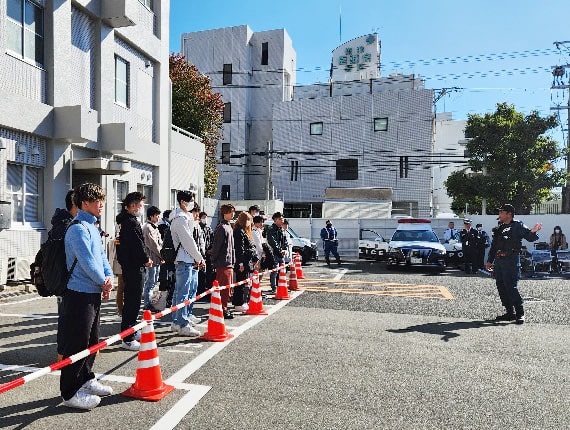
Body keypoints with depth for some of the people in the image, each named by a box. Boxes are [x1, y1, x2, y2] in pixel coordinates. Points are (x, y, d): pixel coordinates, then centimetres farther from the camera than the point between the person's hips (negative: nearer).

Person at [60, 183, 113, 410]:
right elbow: (87, 261, -22)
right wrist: (103, 282, -9)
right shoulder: (78, 228, -16)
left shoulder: (92, 227, 15)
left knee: (92, 340, 19)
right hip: (80, 294, -10)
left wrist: (109, 276, -3)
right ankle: (70, 393, 11)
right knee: (77, 343, -1)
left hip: (93, 293, 10)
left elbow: (101, 256, 14)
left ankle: (86, 380, 33)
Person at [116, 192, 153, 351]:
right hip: (134, 267, -11)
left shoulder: (126, 221, 17)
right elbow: (138, 245, -22)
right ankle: (128, 339, -3)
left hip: (129, 266, 11)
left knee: (131, 301, 19)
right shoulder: (132, 223, -17)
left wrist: (144, 259, 11)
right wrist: (146, 259, -8)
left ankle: (131, 331, 32)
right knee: (133, 303, -7)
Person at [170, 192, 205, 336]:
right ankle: (183, 325, -4)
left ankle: (185, 317, 26)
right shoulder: (180, 219, -13)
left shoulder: (187, 217, 19)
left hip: (190, 260, 11)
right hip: (184, 260, -10)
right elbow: (187, 241, -16)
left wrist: (198, 258, 7)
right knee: (183, 292, -7)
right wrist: (199, 258, -8)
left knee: (192, 288, 16)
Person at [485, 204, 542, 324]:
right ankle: (510, 313, 16)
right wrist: (489, 260, 19)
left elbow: (530, 237, -14)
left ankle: (520, 313, -2)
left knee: (511, 287, -12)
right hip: (498, 260, 8)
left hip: (511, 260, -7)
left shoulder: (518, 226, -2)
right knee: (501, 287, 8)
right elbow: (494, 246, 21)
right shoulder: (499, 228, 18)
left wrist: (533, 232, -37)